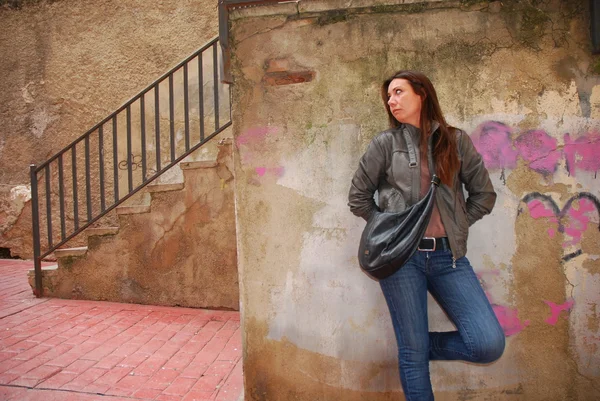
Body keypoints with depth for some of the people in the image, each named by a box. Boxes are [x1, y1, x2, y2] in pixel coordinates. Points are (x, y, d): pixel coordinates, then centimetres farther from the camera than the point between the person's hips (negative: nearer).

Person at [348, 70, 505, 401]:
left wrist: (456, 225, 6)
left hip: (448, 255, 2)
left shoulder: (455, 141, 7)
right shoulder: (385, 144, 3)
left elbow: (484, 195, 13)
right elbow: (358, 198, 8)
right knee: (412, 352, 3)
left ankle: (424, 345, 19)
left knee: (490, 344, -7)